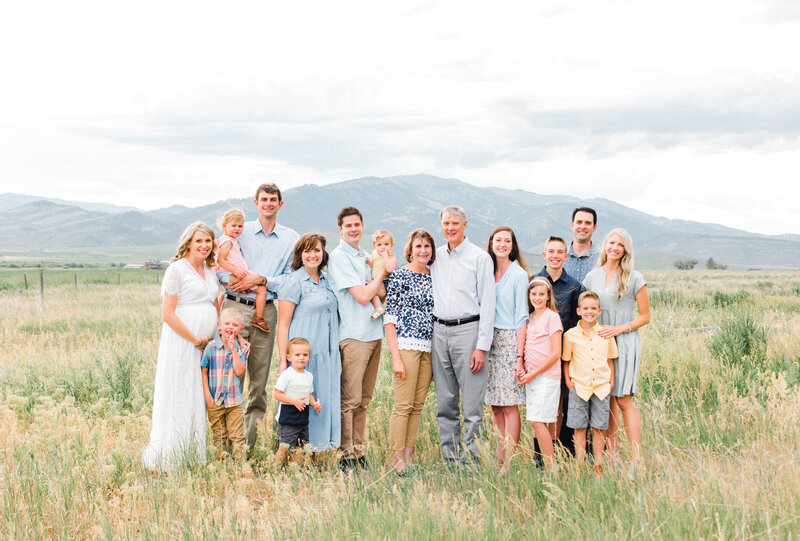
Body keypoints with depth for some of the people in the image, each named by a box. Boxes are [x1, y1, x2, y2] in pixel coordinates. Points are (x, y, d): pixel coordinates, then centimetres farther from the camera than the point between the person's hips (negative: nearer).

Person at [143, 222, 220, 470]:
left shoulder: (210, 270, 14)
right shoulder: (177, 270, -8)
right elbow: (168, 314, -13)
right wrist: (196, 340, -13)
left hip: (207, 345, 7)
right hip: (181, 344, -7)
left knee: (199, 400, 8)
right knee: (179, 398, -4)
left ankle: (196, 456, 16)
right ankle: (172, 458, 4)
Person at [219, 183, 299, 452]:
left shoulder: (291, 238, 11)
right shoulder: (240, 232, 10)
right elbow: (220, 268, 6)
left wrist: (261, 280, -8)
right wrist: (236, 279, -12)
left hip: (266, 311, 1)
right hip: (235, 306, -1)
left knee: (260, 376, 2)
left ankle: (252, 439, 9)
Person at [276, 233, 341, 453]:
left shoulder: (326, 281, 13)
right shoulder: (294, 282, -7)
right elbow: (283, 325, -10)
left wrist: (337, 357, 17)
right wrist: (283, 361, -15)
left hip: (328, 354, 7)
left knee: (327, 400, 8)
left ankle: (322, 446, 17)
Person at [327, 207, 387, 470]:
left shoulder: (364, 256, 18)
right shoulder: (339, 256, -6)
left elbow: (382, 293, 15)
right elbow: (362, 296, -13)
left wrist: (377, 286, -7)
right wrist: (383, 271, -1)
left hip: (374, 332, 8)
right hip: (353, 335, -8)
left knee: (364, 399, 10)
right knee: (350, 400, -5)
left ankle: (358, 452, 16)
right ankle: (346, 456, 0)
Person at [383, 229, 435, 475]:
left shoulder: (433, 277, 14)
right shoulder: (399, 276, -3)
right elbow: (390, 318, -7)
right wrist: (396, 357, -13)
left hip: (429, 348, 6)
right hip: (406, 345, -6)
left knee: (418, 405, 7)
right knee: (403, 405, -6)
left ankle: (408, 458, 13)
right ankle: (398, 462, 0)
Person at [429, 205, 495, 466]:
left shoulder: (480, 258, -2)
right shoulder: (435, 257, 13)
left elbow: (487, 304, -6)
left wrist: (482, 346, -11)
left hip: (468, 329, -5)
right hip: (439, 331, 5)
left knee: (472, 403, -5)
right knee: (445, 402, 8)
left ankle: (471, 460, 1)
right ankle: (450, 459, 15)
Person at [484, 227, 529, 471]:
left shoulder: (519, 274, -4)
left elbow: (521, 317, -7)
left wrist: (519, 355, -12)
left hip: (509, 340, -5)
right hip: (489, 340, 6)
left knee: (509, 405, -5)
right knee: (495, 406, 7)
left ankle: (509, 463, -1)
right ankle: (499, 459, 14)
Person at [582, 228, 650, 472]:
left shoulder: (634, 278, 1)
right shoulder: (592, 277, 10)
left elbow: (645, 316, 1)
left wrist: (620, 328, -11)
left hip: (625, 342, -3)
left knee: (624, 400, -9)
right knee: (607, 399, 3)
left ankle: (636, 460, -8)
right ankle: (611, 456, 9)